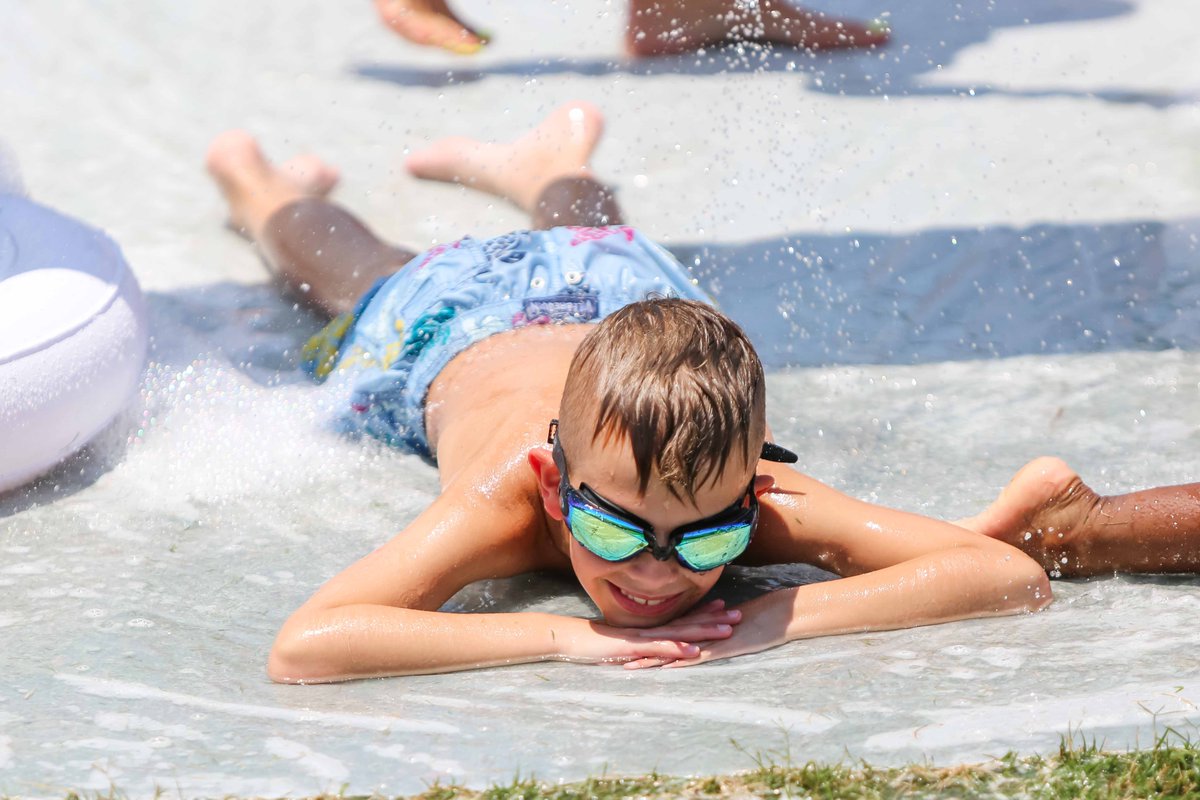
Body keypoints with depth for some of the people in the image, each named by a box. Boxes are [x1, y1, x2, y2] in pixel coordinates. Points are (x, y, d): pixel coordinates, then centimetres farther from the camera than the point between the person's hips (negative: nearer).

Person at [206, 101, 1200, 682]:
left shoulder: (758, 496, -50)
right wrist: (556, 635, -69)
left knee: (591, 239, 41)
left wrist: (780, 615, -66)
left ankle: (553, 167, 72)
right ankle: (264, 185, 66)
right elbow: (302, 647, -67)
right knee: (358, 278, 36)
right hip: (453, 323, -2)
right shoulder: (502, 501, -54)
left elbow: (1016, 573, -58)